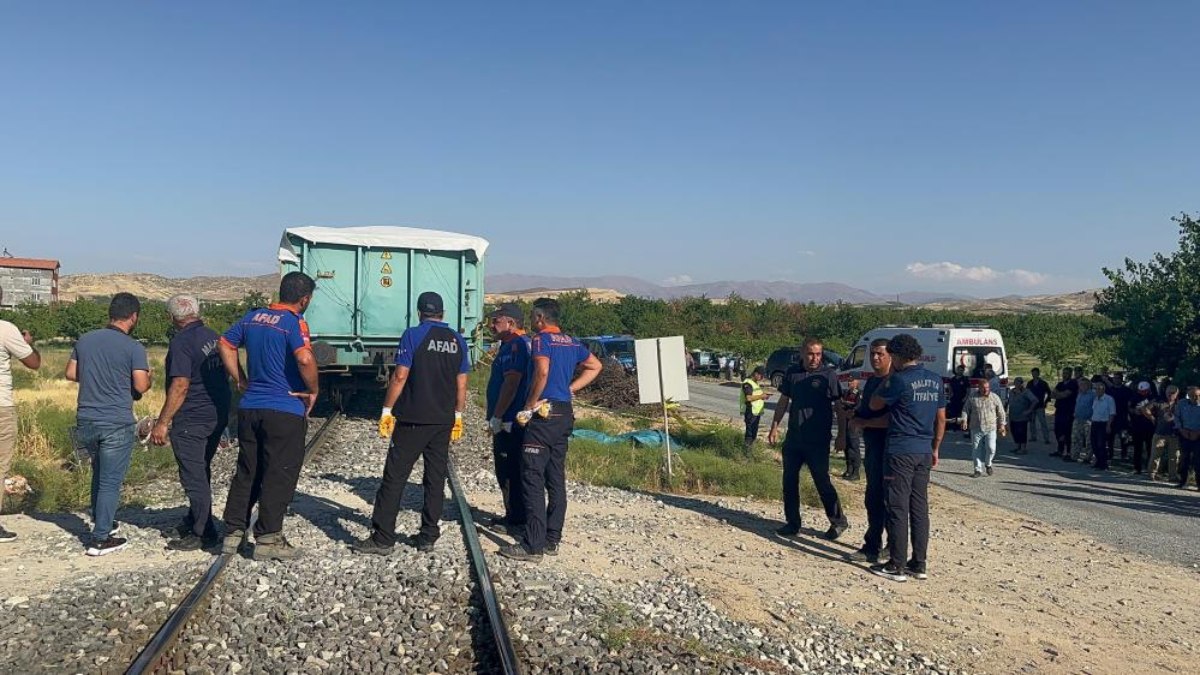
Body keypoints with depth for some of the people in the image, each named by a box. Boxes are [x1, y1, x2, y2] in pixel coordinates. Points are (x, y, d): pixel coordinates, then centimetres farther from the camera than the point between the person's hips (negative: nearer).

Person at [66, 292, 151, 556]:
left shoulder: (84, 340, 5)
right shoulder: (133, 347, -12)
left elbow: (71, 373, 12)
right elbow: (141, 386, -16)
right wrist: (148, 377, 5)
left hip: (86, 422, 6)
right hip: (117, 425, -6)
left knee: (100, 473, 25)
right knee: (110, 482, 2)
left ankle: (100, 521, 35)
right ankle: (100, 539, 4)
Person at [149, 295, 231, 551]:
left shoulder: (181, 343, -15)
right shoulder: (214, 337, 10)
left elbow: (180, 386, -21)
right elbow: (225, 375, 17)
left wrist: (162, 423, -18)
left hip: (191, 420, -9)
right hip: (218, 416, 9)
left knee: (194, 477, -1)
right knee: (201, 472, 21)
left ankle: (202, 534, 4)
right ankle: (194, 521, 34)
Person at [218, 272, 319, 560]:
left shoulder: (253, 317, 9)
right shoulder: (294, 322, -13)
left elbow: (225, 345, 15)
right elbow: (305, 358, -27)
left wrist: (241, 381, 16)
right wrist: (313, 390, -12)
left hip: (249, 408, 7)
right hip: (286, 411, -7)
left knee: (246, 472, 16)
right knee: (279, 476, 3)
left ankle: (233, 533, 21)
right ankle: (267, 539, 7)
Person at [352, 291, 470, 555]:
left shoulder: (413, 335, -6)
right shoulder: (458, 341, 8)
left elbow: (400, 376, -10)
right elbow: (461, 384, 10)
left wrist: (387, 410, -4)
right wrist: (458, 415, 19)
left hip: (413, 419, -5)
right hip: (444, 421, 5)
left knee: (394, 477, -1)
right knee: (436, 479, 10)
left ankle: (382, 538, -1)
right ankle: (428, 536, 14)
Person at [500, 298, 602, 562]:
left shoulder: (541, 339, -9)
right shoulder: (571, 342, 14)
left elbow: (542, 372, -25)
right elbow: (595, 366, 24)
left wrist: (530, 405, -15)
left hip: (544, 414, -8)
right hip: (565, 414, 8)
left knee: (533, 479, -6)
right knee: (556, 479, 12)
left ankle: (533, 545, -7)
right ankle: (552, 540, 17)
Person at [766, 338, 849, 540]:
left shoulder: (828, 374, -7)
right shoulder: (792, 373, 7)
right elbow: (783, 401, 14)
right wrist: (775, 427, 10)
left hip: (818, 440, -5)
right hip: (793, 438, 5)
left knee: (822, 482, 0)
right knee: (789, 480, 9)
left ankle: (838, 521, 17)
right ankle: (792, 523, 22)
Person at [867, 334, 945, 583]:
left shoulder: (900, 380, -14)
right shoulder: (935, 380, 8)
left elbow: (874, 404, -1)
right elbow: (941, 419, 14)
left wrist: (888, 378, 6)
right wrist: (935, 449, 21)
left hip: (901, 452, -7)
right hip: (924, 452, 7)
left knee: (898, 509, -2)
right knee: (919, 508, 11)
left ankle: (897, 566, 2)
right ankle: (919, 564, 16)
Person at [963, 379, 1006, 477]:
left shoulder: (995, 398, 3)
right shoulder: (972, 398, 2)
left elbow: (1001, 412, 9)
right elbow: (965, 410, 8)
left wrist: (1002, 424, 6)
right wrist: (964, 420, -5)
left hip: (990, 428, -1)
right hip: (976, 429, 1)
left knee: (991, 448, -11)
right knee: (976, 450, 2)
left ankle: (988, 464, 17)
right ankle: (978, 470, 11)